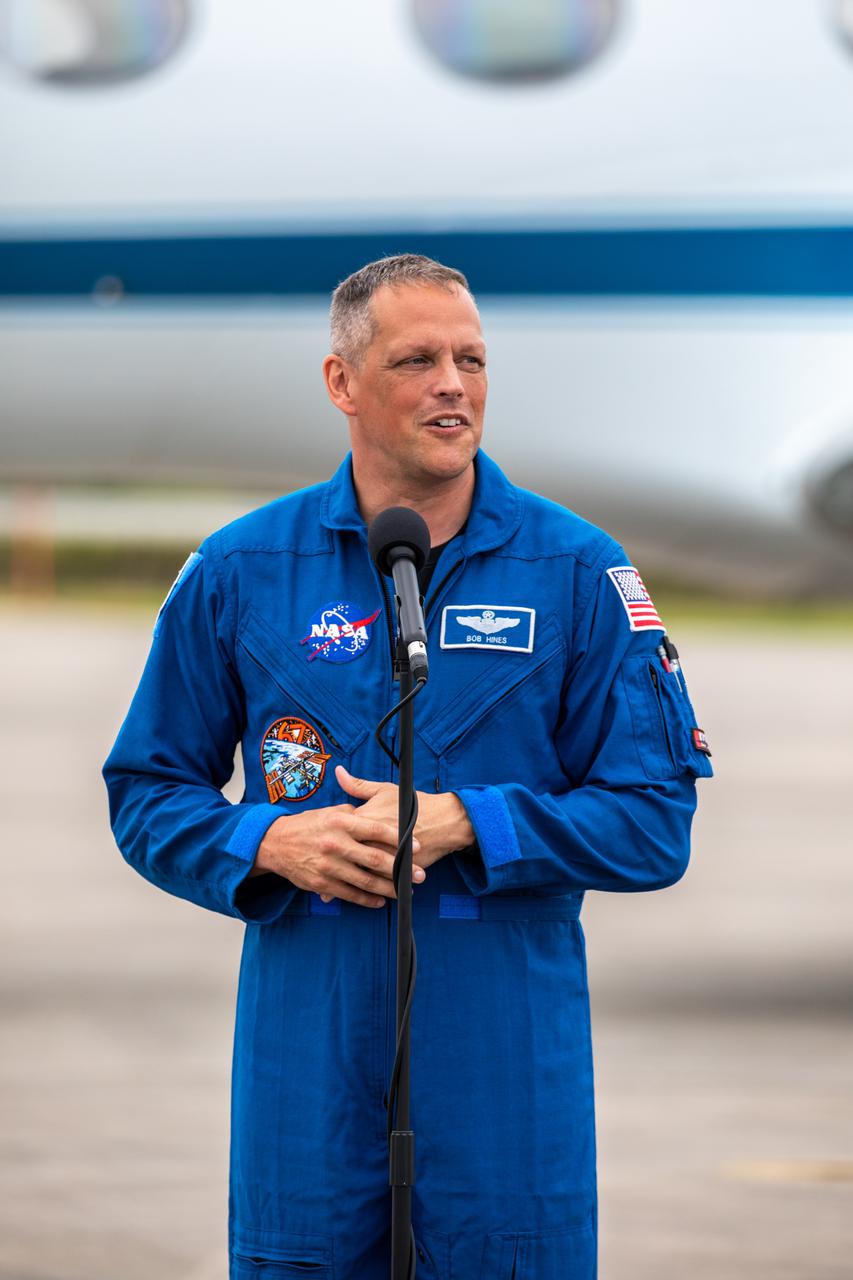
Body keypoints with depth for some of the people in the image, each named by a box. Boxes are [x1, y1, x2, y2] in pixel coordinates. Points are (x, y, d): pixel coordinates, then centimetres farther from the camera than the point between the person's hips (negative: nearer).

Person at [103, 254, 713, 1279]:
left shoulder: (577, 572, 0)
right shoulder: (239, 573, 4)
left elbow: (655, 820, -2)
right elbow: (147, 798, 10)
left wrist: (464, 824, -14)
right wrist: (272, 844, -10)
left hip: (509, 1070, -1)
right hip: (306, 1069, 1)